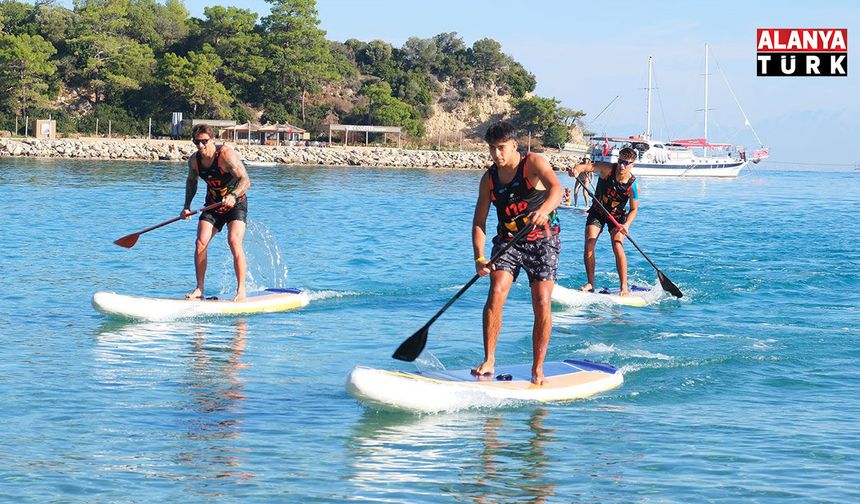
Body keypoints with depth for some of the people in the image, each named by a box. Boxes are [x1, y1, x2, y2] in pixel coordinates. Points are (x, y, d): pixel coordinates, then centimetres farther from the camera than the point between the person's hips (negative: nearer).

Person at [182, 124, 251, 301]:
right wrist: (187, 206, 7)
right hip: (213, 205, 5)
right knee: (201, 242, -11)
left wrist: (232, 196, -49)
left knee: (234, 241, -24)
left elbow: (245, 180, -31)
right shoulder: (194, 160, -4)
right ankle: (199, 289, -1)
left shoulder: (226, 155, -24)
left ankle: (241, 290, -18)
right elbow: (191, 182, 17)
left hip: (236, 204, -5)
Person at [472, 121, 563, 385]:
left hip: (543, 241, -3)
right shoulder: (489, 178, 3)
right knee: (496, 293, -19)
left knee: (542, 304, -10)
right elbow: (479, 222, 1)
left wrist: (543, 210, -50)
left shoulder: (533, 163, -10)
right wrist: (479, 258, -14)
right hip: (508, 242, 3)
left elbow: (556, 188, -28)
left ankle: (538, 369, 3)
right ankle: (489, 361, -13)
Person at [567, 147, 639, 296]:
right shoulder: (608, 169, -21)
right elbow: (588, 166, -33)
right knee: (589, 244, -14)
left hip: (617, 217, -1)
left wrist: (626, 225, -28)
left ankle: (624, 287, -13)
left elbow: (634, 209, -11)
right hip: (597, 212, 1)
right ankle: (590, 284, -4)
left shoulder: (633, 185, -20)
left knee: (618, 247, -19)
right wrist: (576, 169, -55)